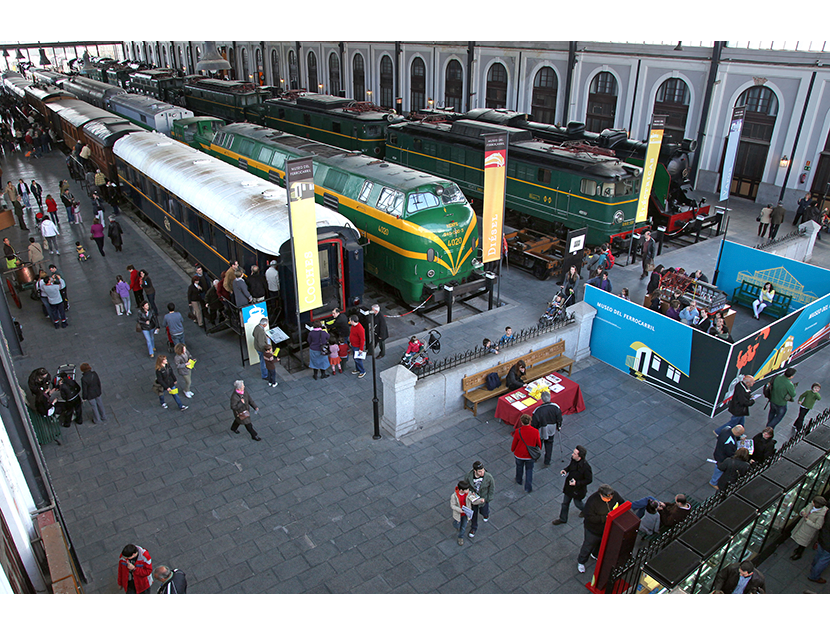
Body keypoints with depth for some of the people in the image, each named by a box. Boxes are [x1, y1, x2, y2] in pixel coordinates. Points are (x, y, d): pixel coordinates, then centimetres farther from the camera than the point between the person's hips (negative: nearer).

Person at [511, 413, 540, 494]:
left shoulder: (518, 431, -25)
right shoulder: (535, 431, -21)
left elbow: (514, 443, -9)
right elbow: (538, 443, -6)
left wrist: (512, 450, 11)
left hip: (519, 455, 0)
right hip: (530, 455, 0)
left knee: (519, 467, 27)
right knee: (529, 469, 20)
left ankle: (519, 480, 51)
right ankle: (528, 487, 22)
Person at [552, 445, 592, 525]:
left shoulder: (585, 467, -35)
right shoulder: (573, 459, -16)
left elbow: (589, 480, -23)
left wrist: (577, 483, -28)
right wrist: (566, 470, -12)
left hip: (578, 489, -6)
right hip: (568, 486, 6)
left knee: (577, 503, 22)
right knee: (565, 503, 19)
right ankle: (562, 519, 40)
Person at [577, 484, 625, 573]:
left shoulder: (614, 495, -20)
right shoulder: (592, 501, -36)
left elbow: (623, 502, -1)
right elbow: (590, 517, -32)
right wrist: (605, 518, -34)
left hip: (608, 529, 5)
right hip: (594, 530, -5)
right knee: (588, 546, 17)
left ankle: (595, 554, 62)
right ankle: (581, 562, 43)